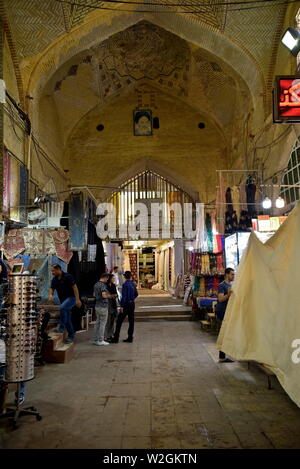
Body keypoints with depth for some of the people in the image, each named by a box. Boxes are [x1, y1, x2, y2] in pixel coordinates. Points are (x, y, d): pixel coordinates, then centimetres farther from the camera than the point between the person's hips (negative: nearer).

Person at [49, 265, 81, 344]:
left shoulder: (67, 277, -13)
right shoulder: (54, 279, 7)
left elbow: (74, 287, -16)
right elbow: (51, 288, 9)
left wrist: (77, 299, -21)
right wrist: (50, 295, -15)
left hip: (71, 297, -7)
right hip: (63, 300, 7)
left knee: (62, 308, -34)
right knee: (67, 319, 8)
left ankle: (61, 327, -26)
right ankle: (71, 336, 17)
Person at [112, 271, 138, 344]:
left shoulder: (125, 285, -14)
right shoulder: (133, 284, 7)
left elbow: (124, 296, -18)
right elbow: (136, 294, 18)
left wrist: (121, 306, -16)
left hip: (126, 304, -7)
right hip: (132, 304, 7)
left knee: (119, 321, -2)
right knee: (131, 321, 9)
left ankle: (116, 338, -1)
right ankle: (130, 338, 12)